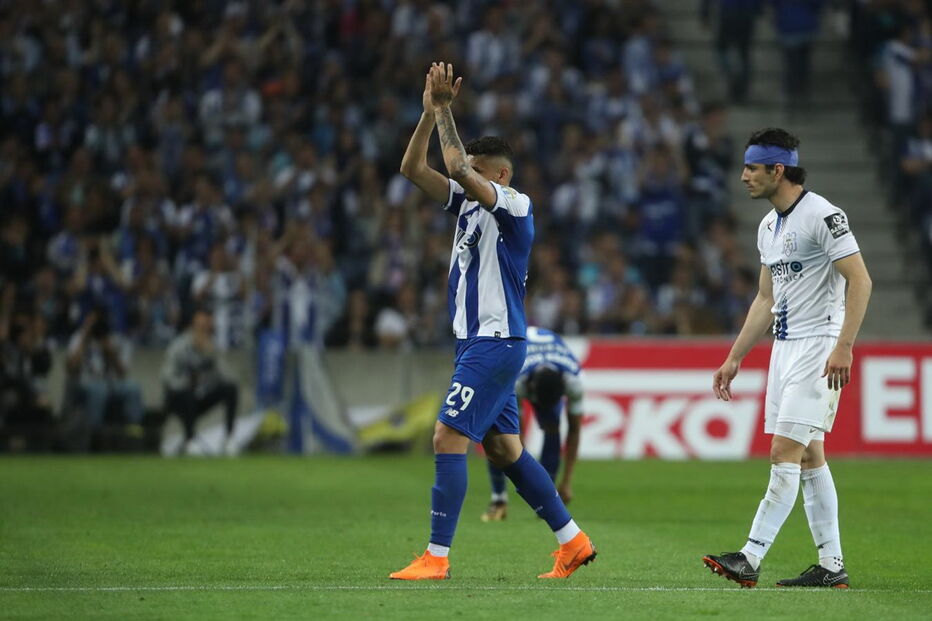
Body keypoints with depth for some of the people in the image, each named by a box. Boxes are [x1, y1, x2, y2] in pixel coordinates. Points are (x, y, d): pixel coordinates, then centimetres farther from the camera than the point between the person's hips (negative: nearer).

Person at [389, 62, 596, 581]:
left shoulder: (514, 206, -12)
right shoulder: (469, 202, 12)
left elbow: (459, 169, -26)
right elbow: (414, 168, 10)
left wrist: (445, 111, -18)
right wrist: (431, 111, -1)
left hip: (496, 343, -10)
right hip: (476, 341, 10)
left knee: (448, 437, -13)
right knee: (503, 448, 12)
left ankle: (437, 557, -12)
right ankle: (573, 542, 18)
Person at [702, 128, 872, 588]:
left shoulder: (822, 216, -13)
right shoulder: (769, 226, 15)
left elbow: (859, 280, -18)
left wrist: (843, 347, -26)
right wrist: (734, 359, 20)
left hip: (819, 348, -9)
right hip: (785, 348, 9)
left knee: (785, 454, -13)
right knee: (809, 457, 9)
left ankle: (751, 558, -17)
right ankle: (831, 566, 12)